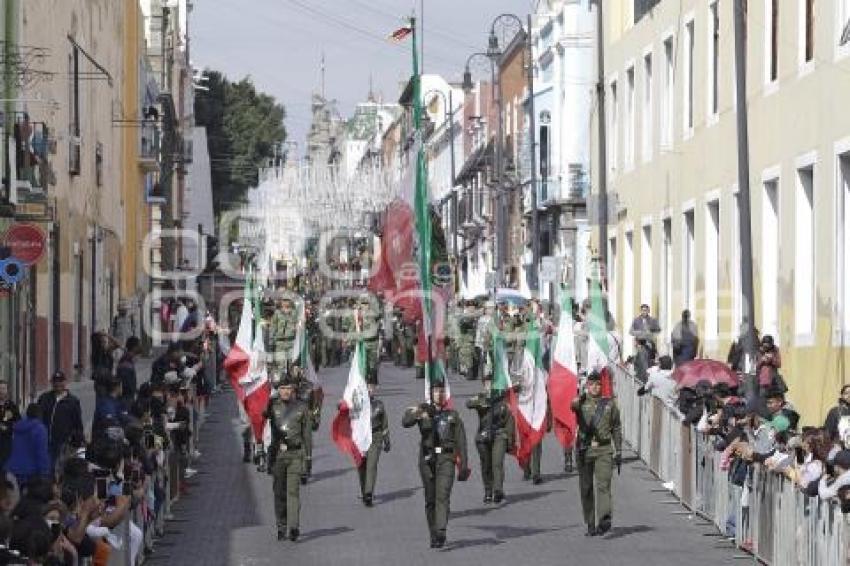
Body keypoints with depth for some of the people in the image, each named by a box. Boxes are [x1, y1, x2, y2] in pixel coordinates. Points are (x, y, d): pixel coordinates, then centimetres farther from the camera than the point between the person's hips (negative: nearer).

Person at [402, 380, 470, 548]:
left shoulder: (453, 415, 12)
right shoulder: (423, 411, 8)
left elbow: (461, 441, 12)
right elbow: (406, 422, -10)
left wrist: (464, 465, 5)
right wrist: (415, 412, -33)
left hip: (446, 459, -1)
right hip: (427, 459, 1)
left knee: (443, 495, -17)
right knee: (430, 499, 6)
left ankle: (440, 533, -28)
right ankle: (433, 535, 16)